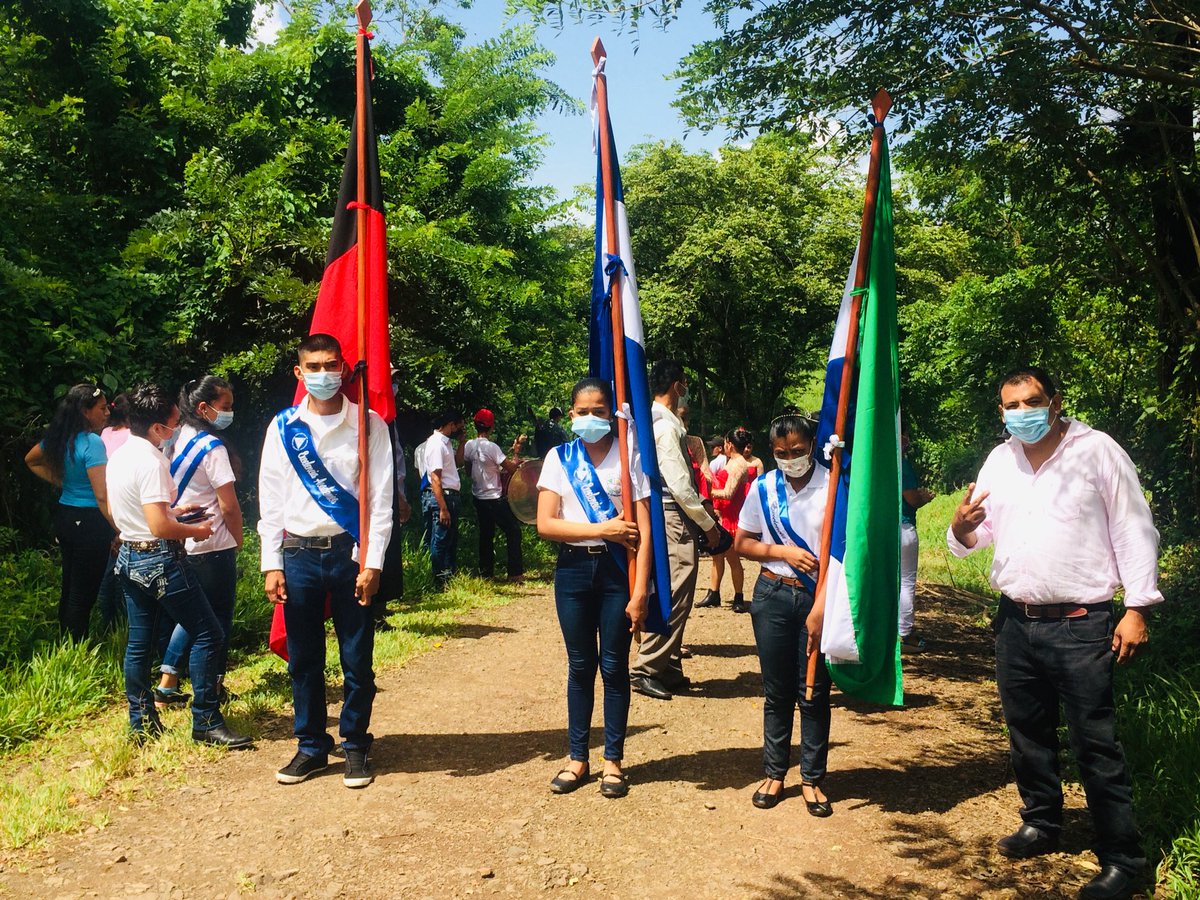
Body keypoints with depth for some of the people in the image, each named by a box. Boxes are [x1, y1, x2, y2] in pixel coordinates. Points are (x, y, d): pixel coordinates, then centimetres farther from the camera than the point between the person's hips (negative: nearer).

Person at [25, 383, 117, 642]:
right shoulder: (92, 442, -20)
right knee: (83, 596, -1)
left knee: (68, 588, 19)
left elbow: (31, 460, 26)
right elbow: (102, 496, -25)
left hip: (64, 515, 9)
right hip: (89, 521, -9)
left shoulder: (59, 437, 6)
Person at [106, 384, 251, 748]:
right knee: (208, 634, -2)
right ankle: (206, 722, 2)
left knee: (138, 643, 15)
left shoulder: (119, 455, 9)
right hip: (160, 559, -10)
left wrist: (172, 510, 19)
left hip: (130, 557, 10)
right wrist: (196, 530, -8)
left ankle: (142, 724, 25)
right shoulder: (150, 461, -20)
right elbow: (159, 527, -24)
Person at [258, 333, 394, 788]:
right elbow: (271, 499, 7)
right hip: (299, 553, 2)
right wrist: (272, 563, 0)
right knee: (303, 659, 10)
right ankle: (311, 746, 25)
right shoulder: (283, 427, 6)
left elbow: (381, 497, -2)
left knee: (357, 659, 5)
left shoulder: (368, 424, 1)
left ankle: (356, 746, 21)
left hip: (350, 552, -2)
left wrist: (372, 561, -9)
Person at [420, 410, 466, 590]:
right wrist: (443, 508, -24)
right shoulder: (436, 443, -16)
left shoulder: (446, 442, 13)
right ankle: (440, 583, 2)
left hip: (450, 497, 10)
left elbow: (457, 462, 27)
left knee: (451, 542, 16)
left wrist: (461, 441, 14)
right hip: (440, 497, -10)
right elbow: (435, 478, -21)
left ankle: (450, 580, 25)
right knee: (439, 543, -3)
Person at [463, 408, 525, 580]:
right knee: (513, 530, 2)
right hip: (494, 498, -7)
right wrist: (515, 451, -5)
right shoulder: (491, 447, -20)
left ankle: (486, 572, 19)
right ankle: (515, 572, 0)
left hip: (478, 497, 7)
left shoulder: (469, 446, 0)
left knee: (486, 534, 16)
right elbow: (511, 468, -18)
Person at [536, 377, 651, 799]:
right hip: (573, 569, 1)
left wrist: (640, 592, -11)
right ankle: (578, 758, 22)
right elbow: (545, 524, -5)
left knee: (614, 666, 5)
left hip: (617, 569, -1)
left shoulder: (629, 458, -2)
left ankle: (613, 760, 19)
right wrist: (603, 529, -14)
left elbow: (643, 530, -5)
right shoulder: (559, 458, 2)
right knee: (580, 666, 10)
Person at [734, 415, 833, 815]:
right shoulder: (763, 488, 1)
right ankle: (774, 774, 25)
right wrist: (783, 551, -9)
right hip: (773, 595, 2)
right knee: (776, 691, 11)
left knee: (814, 691, 5)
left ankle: (812, 778, 20)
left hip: (819, 598, -2)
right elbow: (742, 542, 8)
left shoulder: (832, 486, -7)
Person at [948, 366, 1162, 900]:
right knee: (1028, 732, 17)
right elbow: (981, 533, 14)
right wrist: (962, 529, -11)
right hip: (1016, 621, 6)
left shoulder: (1097, 451, -7)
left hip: (1079, 625, -5)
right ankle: (1041, 824, 35)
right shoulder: (1000, 460, 8)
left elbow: (1134, 531, -6)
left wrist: (1137, 607, -11)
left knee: (1095, 745, -1)